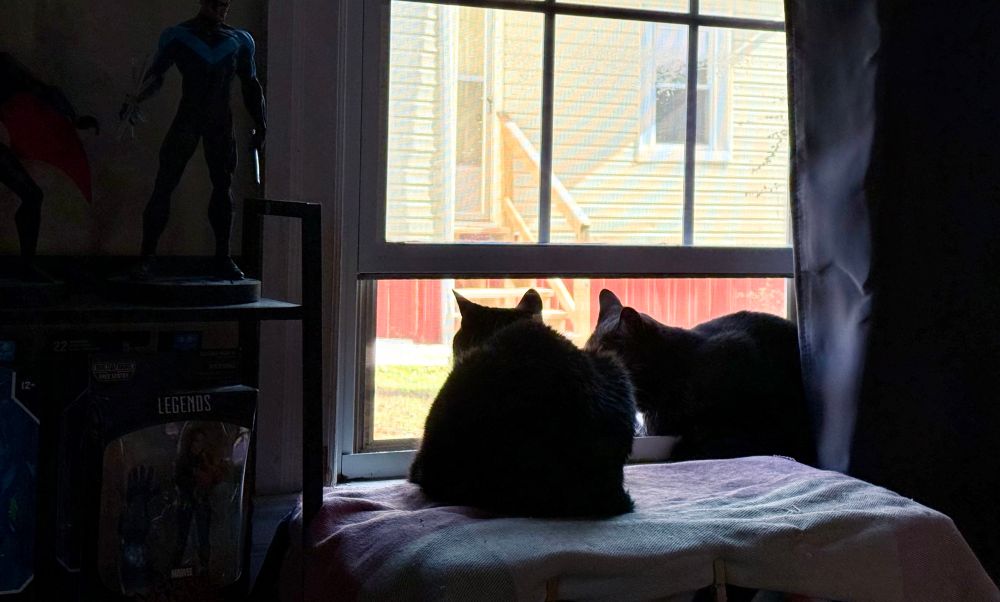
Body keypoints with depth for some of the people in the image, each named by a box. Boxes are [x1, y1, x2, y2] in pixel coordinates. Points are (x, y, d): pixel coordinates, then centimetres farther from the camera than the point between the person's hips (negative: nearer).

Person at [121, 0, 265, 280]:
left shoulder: (239, 41, 12)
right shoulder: (178, 36, 3)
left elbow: (251, 86, 18)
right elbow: (155, 75, -7)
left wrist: (260, 125, 11)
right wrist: (137, 98, -26)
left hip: (221, 123, 3)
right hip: (186, 119, -3)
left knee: (223, 186, 1)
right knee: (163, 185, -8)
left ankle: (223, 259, 7)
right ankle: (146, 259, -7)